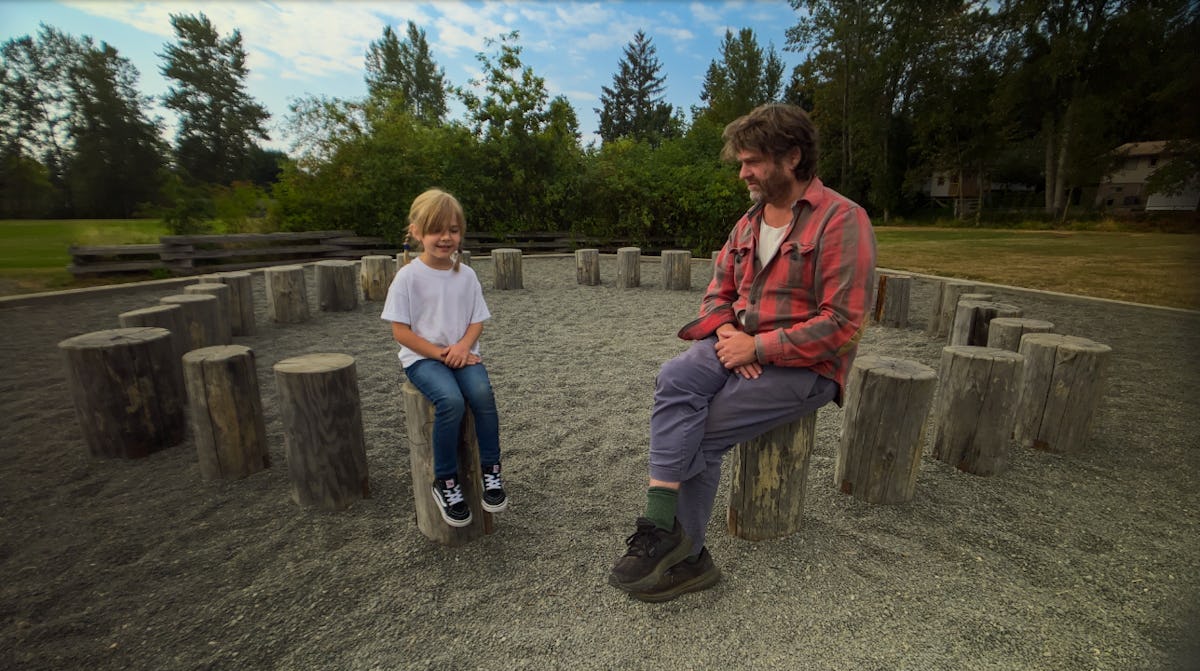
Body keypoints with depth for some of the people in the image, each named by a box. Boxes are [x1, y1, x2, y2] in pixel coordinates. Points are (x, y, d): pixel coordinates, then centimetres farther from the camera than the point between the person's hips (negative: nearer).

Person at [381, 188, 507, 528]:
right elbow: (400, 330, -7)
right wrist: (439, 353, -14)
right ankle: (445, 481, -11)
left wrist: (463, 347, -13)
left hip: (461, 354, 3)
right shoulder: (408, 276, -6)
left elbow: (477, 320, 7)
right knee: (451, 401, -31)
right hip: (421, 357, -3)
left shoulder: (466, 274, 5)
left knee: (482, 392, -27)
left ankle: (490, 470, -8)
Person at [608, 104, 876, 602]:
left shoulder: (842, 220, -9)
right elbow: (718, 290, 16)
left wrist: (757, 346, -17)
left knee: (700, 433, -21)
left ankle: (662, 532, 1)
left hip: (804, 366, -5)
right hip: (740, 347, 6)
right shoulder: (748, 222, 15)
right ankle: (684, 557, -21)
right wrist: (725, 331, -7)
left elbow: (842, 325, -16)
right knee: (675, 379, -24)